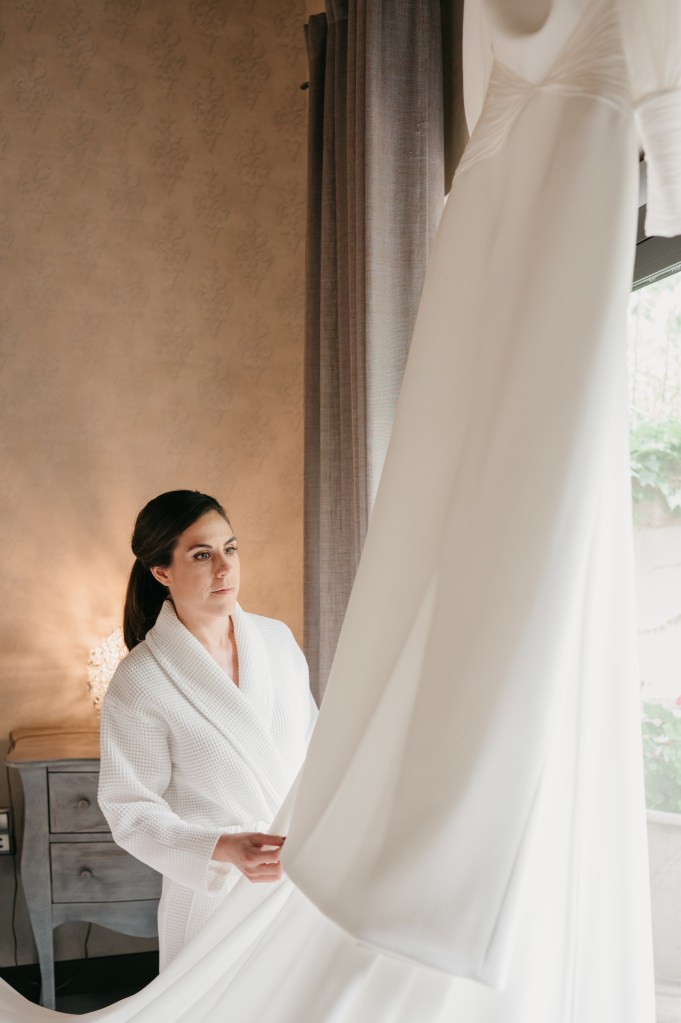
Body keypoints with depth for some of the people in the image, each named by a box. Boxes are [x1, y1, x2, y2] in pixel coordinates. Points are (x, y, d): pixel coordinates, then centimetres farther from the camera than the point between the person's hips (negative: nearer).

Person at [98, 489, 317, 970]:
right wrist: (225, 849, -27)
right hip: (217, 890, -4)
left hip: (309, 876, 5)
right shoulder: (140, 682, -17)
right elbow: (132, 809, -14)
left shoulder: (277, 637, -2)